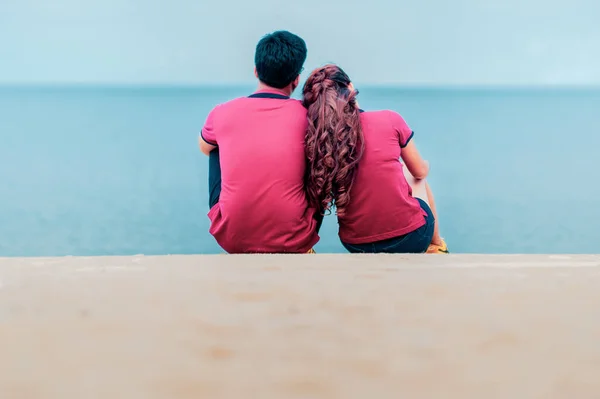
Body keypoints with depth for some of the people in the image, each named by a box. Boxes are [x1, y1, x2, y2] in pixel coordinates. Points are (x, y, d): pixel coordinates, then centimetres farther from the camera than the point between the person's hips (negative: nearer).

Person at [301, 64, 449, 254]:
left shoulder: (315, 139, -8)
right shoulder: (389, 120, -10)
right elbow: (420, 171, 7)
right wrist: (424, 166, 32)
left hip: (357, 247, 2)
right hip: (412, 237, -2)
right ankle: (436, 246, 48)